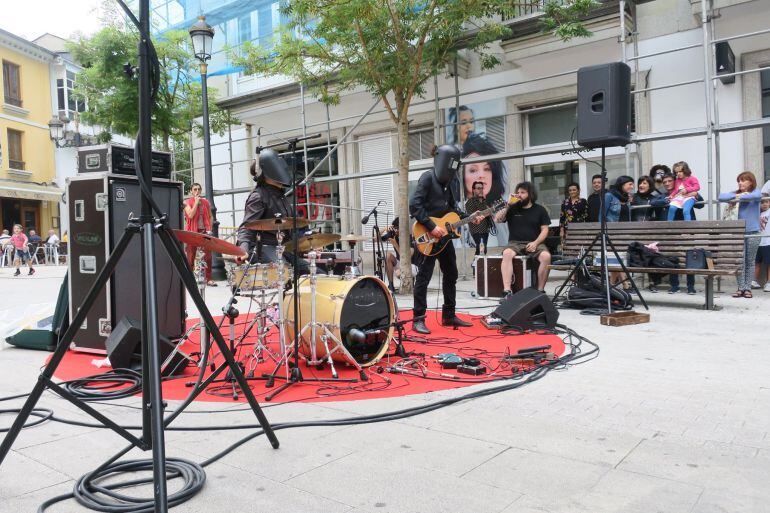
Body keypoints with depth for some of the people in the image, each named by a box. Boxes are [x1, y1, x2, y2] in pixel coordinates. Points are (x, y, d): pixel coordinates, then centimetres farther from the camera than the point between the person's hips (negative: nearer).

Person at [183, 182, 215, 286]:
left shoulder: (206, 202, 12)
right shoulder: (187, 202, 2)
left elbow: (210, 217, 16)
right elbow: (190, 215, -13)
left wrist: (209, 229, 3)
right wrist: (196, 202, -9)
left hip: (204, 231, 3)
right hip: (193, 232, -3)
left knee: (208, 255, -1)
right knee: (191, 256, 1)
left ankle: (208, 278, 5)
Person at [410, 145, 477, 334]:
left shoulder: (454, 180, 12)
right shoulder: (428, 178, -11)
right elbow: (414, 205, -20)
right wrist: (432, 227, -22)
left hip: (444, 235, 8)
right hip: (427, 236, -8)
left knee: (451, 275, 12)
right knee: (423, 277, -6)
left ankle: (449, 315, 23)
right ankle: (418, 319, 0)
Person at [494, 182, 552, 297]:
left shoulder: (540, 210, 10)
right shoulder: (512, 208, 11)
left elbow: (545, 230, 6)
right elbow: (498, 220, 1)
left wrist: (535, 242, -10)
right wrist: (507, 205, -6)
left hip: (535, 243, 0)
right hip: (515, 243, 0)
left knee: (546, 256, -32)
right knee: (507, 254, -34)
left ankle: (540, 291, -20)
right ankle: (507, 291, -37)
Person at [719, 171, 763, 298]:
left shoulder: (756, 191, 1)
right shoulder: (736, 192, 7)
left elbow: (757, 195, -23)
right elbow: (721, 197, -7)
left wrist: (740, 197, -13)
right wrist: (736, 196, -15)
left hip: (753, 232, -1)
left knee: (750, 262, 5)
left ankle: (747, 288, 11)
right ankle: (741, 288, 3)